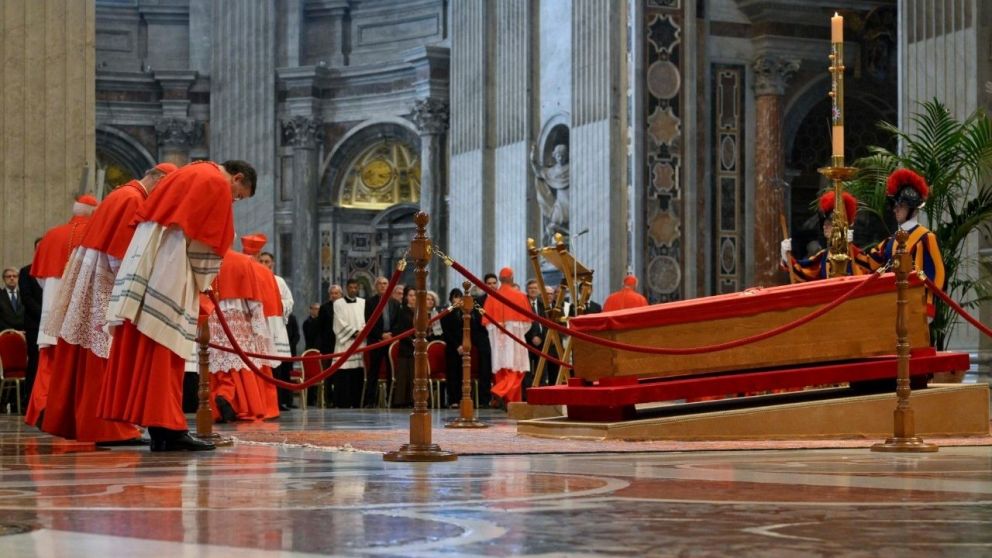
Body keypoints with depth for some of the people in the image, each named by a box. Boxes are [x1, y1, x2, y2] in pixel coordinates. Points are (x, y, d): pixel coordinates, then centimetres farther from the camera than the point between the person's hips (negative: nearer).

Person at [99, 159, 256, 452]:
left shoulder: (187, 174, 25)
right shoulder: (218, 184, -1)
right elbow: (206, 244, -6)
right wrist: (203, 285, 8)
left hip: (141, 260, 8)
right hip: (169, 270, -8)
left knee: (138, 347, 4)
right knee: (165, 351, -8)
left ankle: (159, 428, 7)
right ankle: (167, 428, -8)